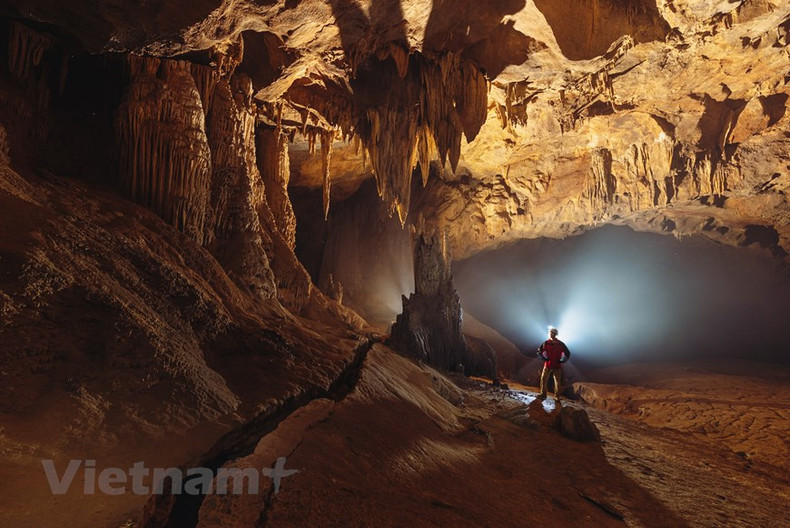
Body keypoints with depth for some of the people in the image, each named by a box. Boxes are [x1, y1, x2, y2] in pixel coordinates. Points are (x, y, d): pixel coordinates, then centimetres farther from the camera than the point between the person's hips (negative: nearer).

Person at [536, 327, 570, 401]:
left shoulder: (560, 344, -5)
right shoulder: (546, 343, -4)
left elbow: (567, 353, 6)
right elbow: (539, 351, 9)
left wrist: (562, 361, -3)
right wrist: (543, 358, 0)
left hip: (557, 365, -1)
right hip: (548, 364, 1)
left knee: (557, 381, 4)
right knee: (543, 379, -3)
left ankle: (557, 396, 14)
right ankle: (543, 394, 6)